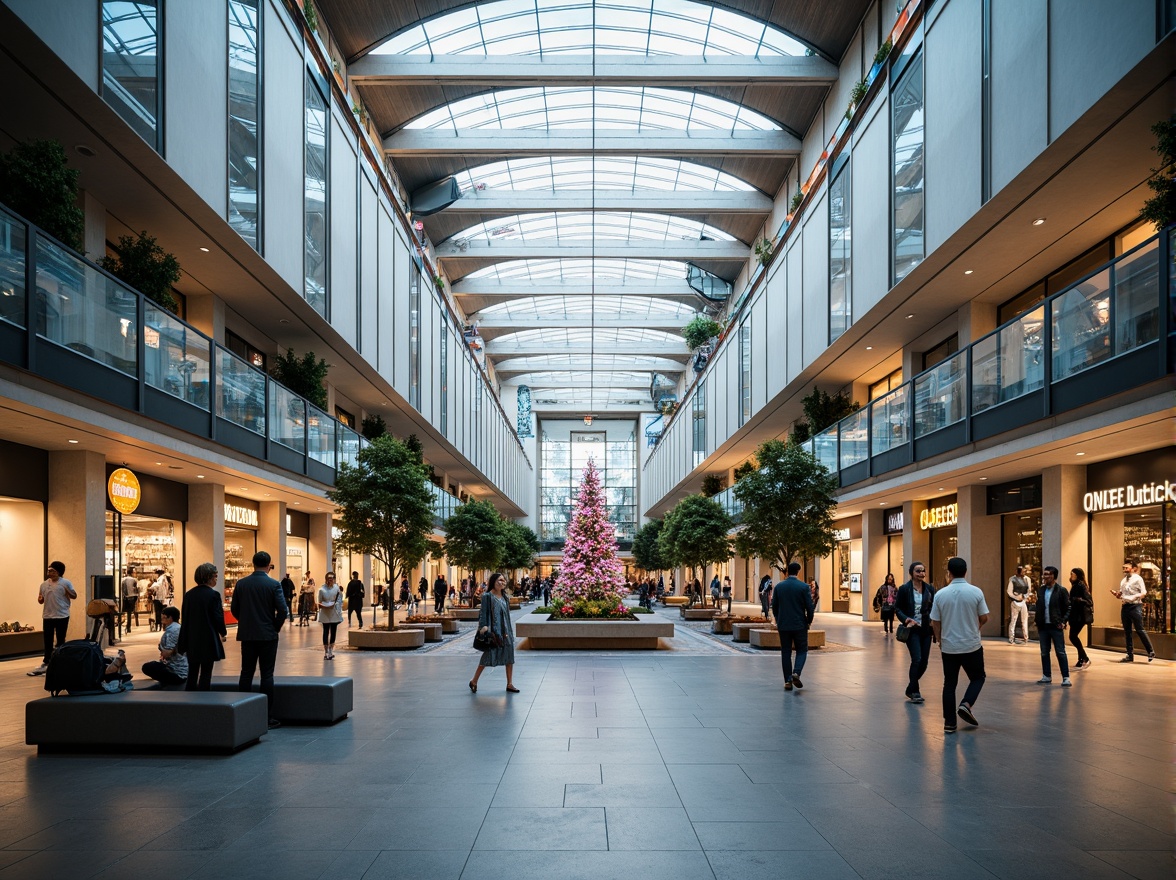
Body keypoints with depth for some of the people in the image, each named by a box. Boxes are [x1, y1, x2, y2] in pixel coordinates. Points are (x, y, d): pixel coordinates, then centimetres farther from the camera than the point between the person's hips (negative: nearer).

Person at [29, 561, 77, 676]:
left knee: (60, 641, 4)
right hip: (47, 616, 4)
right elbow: (40, 600, 16)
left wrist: (67, 591, -21)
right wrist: (40, 600, -7)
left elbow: (74, 596, -2)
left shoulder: (65, 583, -5)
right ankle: (46, 663, 13)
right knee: (48, 641, 8)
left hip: (62, 616, -4)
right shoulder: (44, 584, 8)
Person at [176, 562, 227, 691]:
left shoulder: (189, 594, 4)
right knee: (206, 673, 2)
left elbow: (184, 618, 6)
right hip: (208, 640, -5)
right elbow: (218, 617, -13)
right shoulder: (213, 595, -12)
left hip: (192, 641, 5)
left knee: (192, 673, 12)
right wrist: (223, 633, 6)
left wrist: (183, 643, 12)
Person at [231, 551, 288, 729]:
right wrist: (276, 627, 2)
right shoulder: (274, 584, -10)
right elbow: (282, 610, -15)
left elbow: (235, 609, 5)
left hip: (247, 635, 3)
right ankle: (267, 717, 3)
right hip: (268, 635, -3)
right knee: (267, 675, 1)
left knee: (246, 673, 10)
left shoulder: (241, 583, 1)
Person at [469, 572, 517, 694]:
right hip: (492, 631, -7)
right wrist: (483, 628, -19)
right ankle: (474, 681, 15)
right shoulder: (487, 596, -7)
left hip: (505, 631, 7)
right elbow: (483, 613, -10)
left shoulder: (504, 597, 13)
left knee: (509, 657, 4)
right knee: (489, 656, -2)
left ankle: (510, 684, 10)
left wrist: (508, 632, 16)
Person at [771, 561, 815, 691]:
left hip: (783, 625, 2)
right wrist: (809, 621, 8)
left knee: (785, 652, 9)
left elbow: (774, 606, 6)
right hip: (800, 625, -2)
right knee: (802, 650, 10)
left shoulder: (779, 586, 1)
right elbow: (810, 607, -8)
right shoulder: (804, 586, -8)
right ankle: (796, 673, -13)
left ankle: (788, 681, 7)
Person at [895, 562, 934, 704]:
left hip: (926, 629, 4)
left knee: (924, 662, 5)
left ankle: (911, 689, 26)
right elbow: (897, 608, -1)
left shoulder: (929, 589, 6)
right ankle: (914, 692, 1)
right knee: (917, 659, -13)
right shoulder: (904, 589, -5)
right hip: (912, 629, -4)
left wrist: (932, 620, -4)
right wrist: (906, 619, -18)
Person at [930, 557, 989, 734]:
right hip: (972, 645, -1)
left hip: (949, 647, 1)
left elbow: (935, 623, -1)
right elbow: (984, 618, -3)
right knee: (978, 677, 18)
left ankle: (949, 723, 9)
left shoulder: (940, 594, -6)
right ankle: (966, 705, -4)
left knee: (950, 683, 10)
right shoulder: (976, 592, -9)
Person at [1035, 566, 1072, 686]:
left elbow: (1068, 608, -5)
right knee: (1044, 652, 11)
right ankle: (1047, 676, 19)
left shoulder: (1061, 590, -7)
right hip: (1043, 626, 5)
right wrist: (1036, 619, 4)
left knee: (1061, 653, -2)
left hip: (1056, 627, -5)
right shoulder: (1041, 590, 9)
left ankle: (1066, 678, 2)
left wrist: (1063, 621, -12)